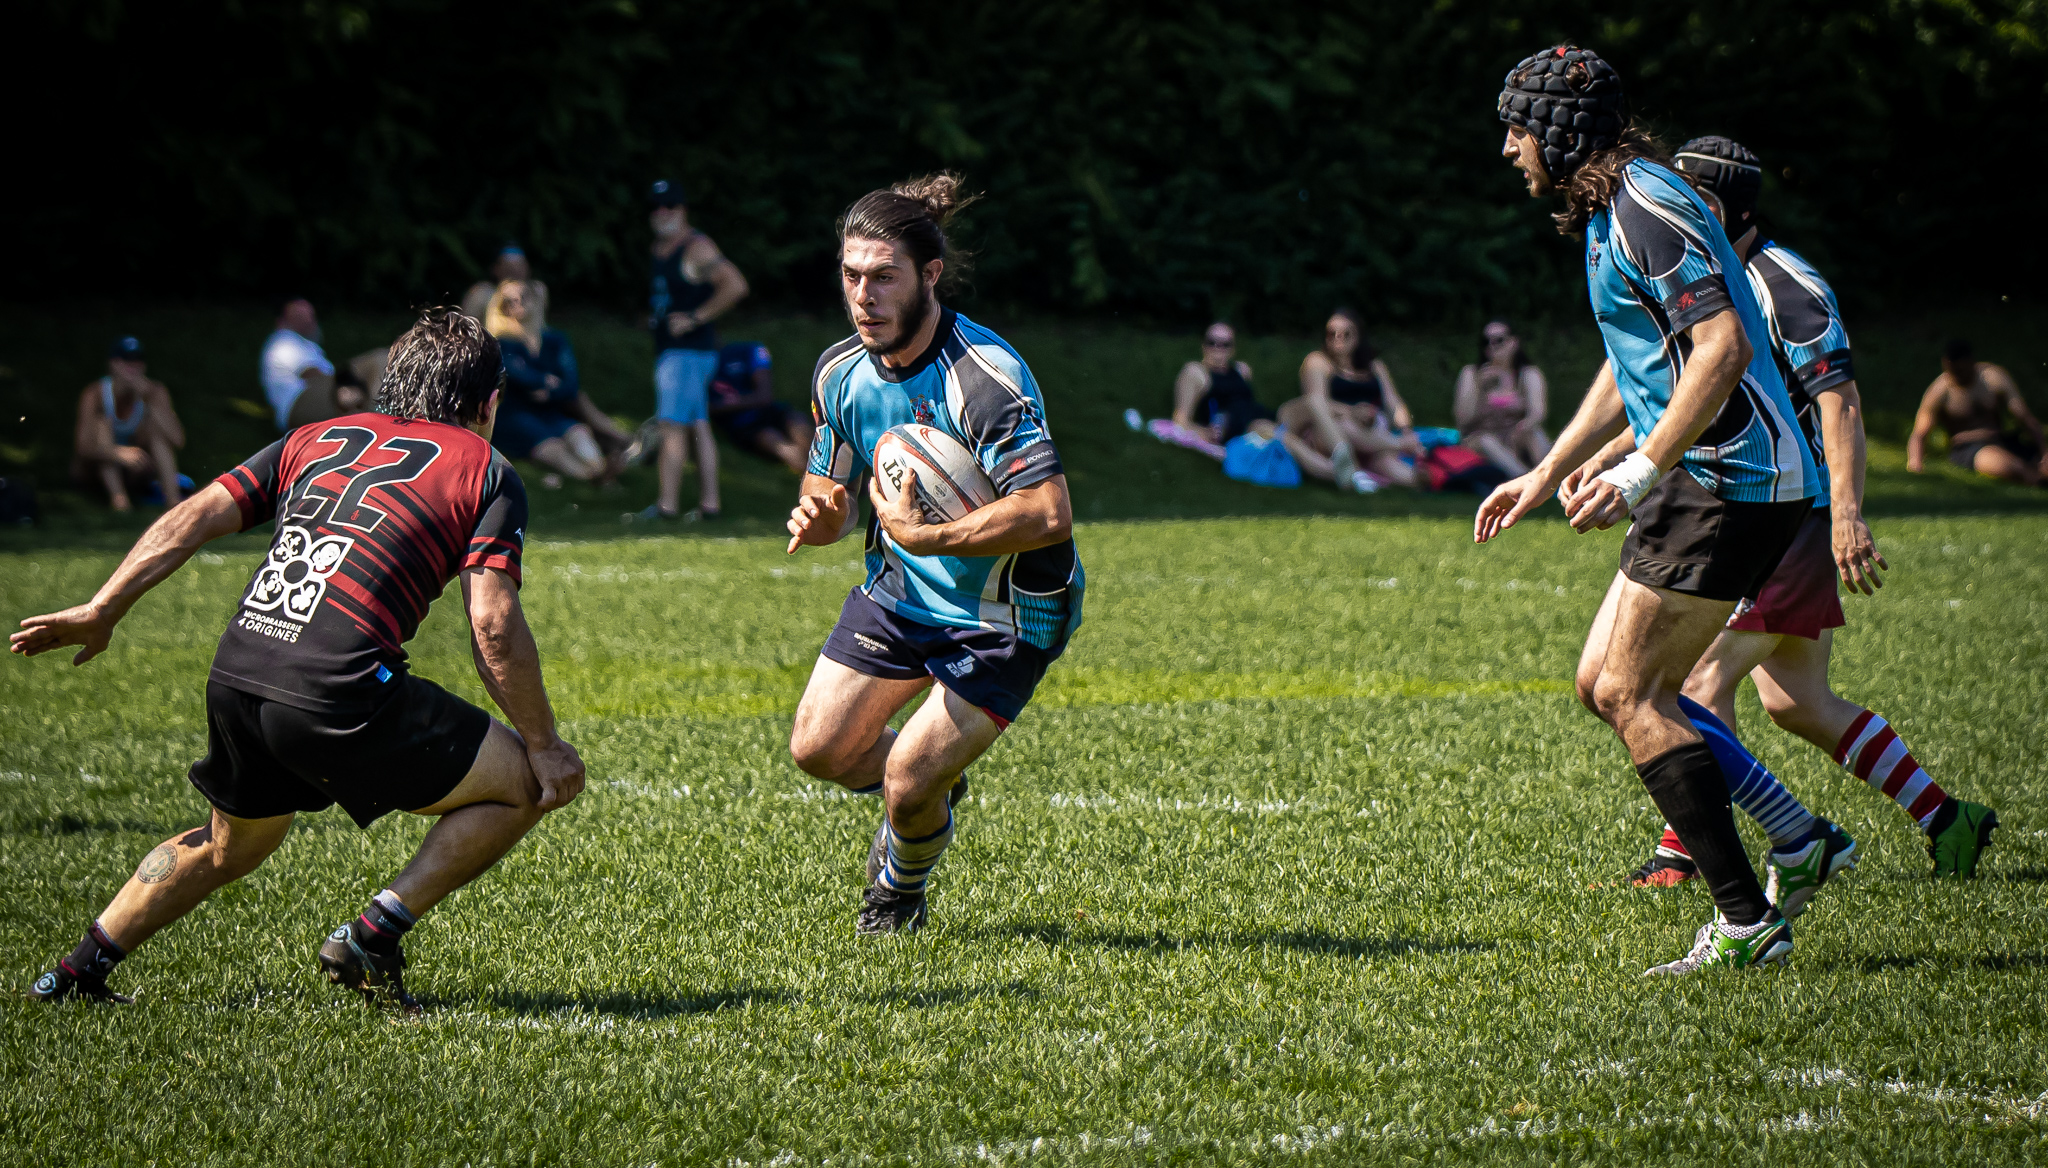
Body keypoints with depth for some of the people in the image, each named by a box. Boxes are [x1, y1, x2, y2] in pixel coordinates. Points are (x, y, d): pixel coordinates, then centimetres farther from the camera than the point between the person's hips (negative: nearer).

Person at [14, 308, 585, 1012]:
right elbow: (493, 623, -4)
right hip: (343, 690, -6)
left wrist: (101, 611, 16)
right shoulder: (486, 472, 9)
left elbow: (195, 517, 14)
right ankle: (373, 937, 2)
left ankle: (83, 968, 30)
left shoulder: (317, 439, 24)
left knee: (231, 845, 33)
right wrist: (543, 742, 4)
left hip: (235, 675, 7)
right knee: (524, 784, 9)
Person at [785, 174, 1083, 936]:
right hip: (901, 589, 7)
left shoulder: (986, 378, -30)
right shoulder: (840, 372, -6)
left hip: (1002, 617, -7)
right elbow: (831, 492, 7)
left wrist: (926, 536, -38)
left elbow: (1050, 513, -39)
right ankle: (931, 795, 38)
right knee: (818, 748, 5)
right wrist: (816, 515, -18)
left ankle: (903, 885, 27)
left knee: (907, 782, -9)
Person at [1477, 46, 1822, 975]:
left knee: (1631, 696, -10)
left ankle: (1746, 922, -10)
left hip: (1731, 482, -10)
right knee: (1603, 683, 10)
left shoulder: (1647, 208, -15)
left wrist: (1639, 470, -24)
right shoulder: (1610, 211, 18)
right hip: (1706, 482, 10)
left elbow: (1723, 346, -24)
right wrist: (1549, 473, 31)